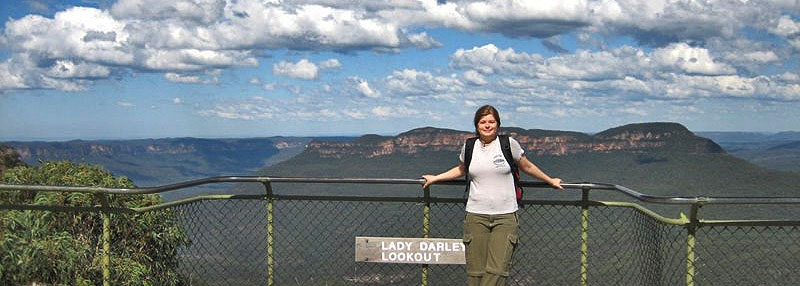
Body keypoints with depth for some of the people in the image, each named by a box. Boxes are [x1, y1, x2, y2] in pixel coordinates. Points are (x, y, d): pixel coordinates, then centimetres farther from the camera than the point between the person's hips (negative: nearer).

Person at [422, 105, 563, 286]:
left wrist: (550, 181, 27)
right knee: (475, 271, -1)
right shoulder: (469, 147, 9)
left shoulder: (509, 144, 2)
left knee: (497, 271, -13)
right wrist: (434, 178, 29)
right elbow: (461, 170, 29)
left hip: (505, 216, -2)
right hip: (476, 216, 2)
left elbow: (527, 167, 18)